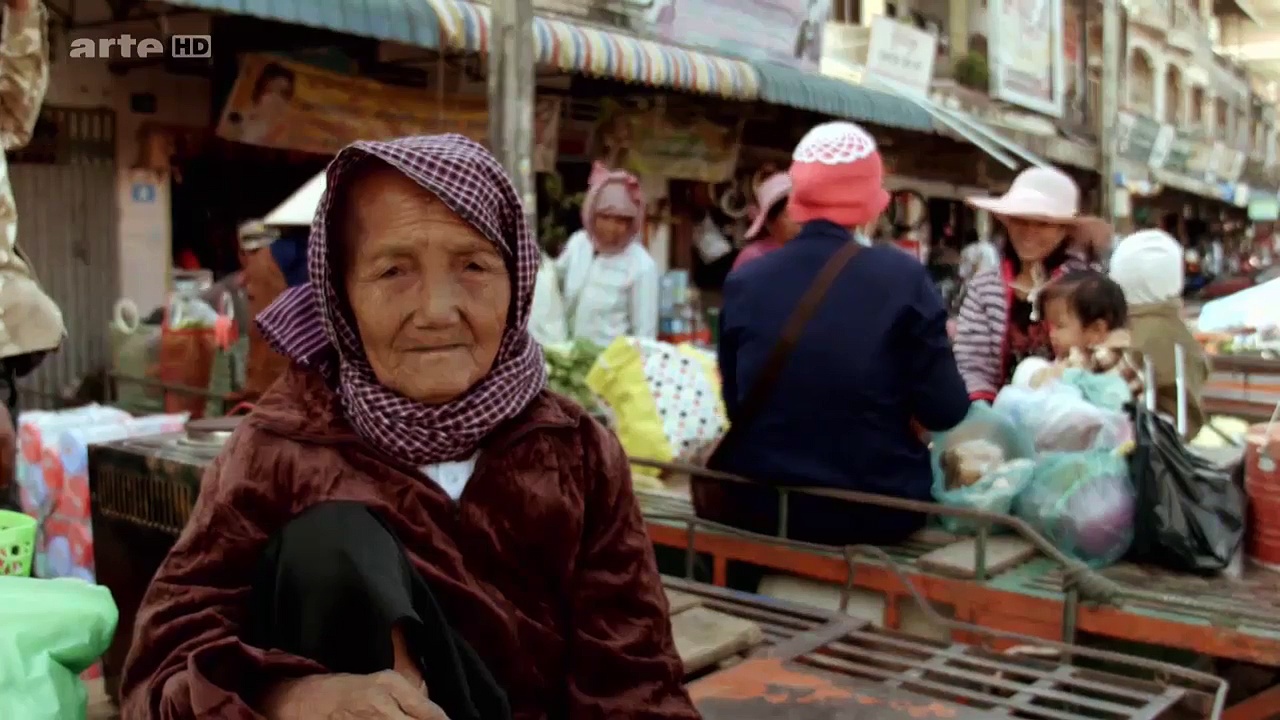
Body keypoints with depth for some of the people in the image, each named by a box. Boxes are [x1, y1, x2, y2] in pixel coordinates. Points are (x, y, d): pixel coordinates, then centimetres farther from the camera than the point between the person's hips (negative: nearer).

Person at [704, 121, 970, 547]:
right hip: (875, 508, -1)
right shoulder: (903, 277, -11)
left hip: (758, 505, 2)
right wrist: (936, 345, 11)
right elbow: (945, 411, -9)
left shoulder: (745, 280, -4)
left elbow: (736, 406, 6)